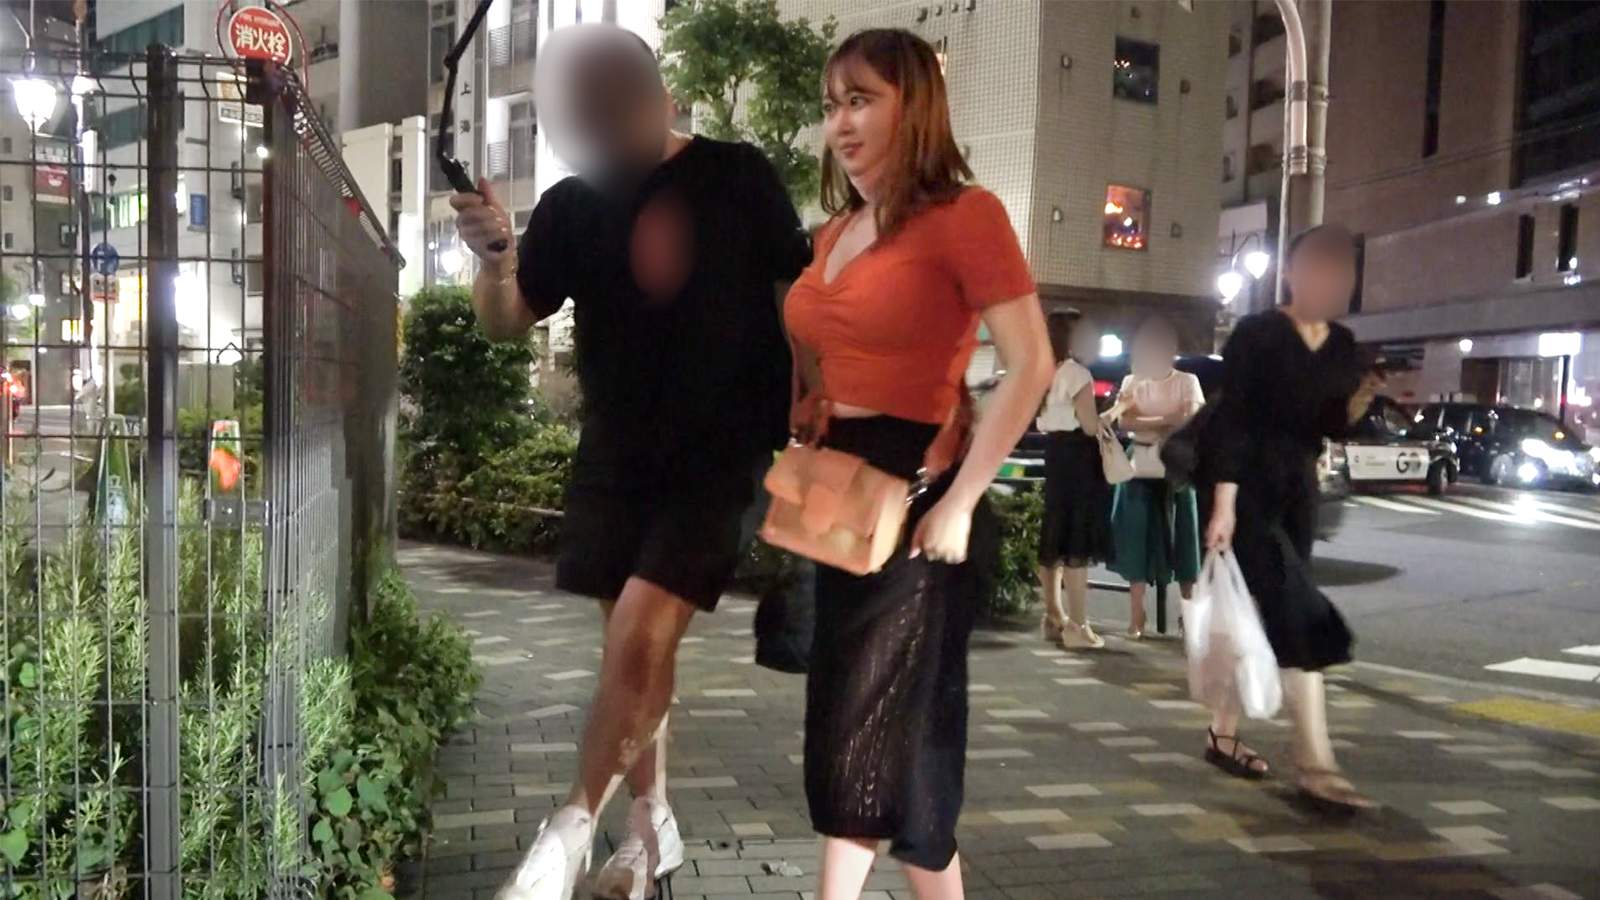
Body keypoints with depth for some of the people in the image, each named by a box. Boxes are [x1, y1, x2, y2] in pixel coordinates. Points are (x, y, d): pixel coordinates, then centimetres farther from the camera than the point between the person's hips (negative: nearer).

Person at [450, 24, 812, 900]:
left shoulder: (736, 177, -5)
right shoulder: (572, 205, 4)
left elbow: (804, 287, 3)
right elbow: (507, 322, 4)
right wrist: (494, 253, -16)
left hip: (719, 454, -4)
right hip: (613, 458, 5)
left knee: (639, 634, -14)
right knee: (635, 644, 11)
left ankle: (572, 826, 3)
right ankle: (652, 821, 28)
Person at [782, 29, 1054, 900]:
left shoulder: (963, 214, -11)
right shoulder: (833, 234, 13)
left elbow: (1031, 366, -18)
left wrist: (960, 503, -20)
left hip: (914, 492, -8)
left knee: (898, 726, 3)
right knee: (844, 722, 14)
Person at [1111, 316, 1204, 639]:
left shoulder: (1187, 381, 4)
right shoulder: (1132, 382, 7)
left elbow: (1194, 421, -11)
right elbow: (1126, 421, -9)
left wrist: (1147, 422, -17)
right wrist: (1168, 420, -16)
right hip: (1141, 472, 1)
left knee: (1182, 542, 1)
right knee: (1138, 542, 0)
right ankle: (1136, 614, 7)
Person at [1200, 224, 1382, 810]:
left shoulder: (1342, 345, 9)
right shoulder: (1255, 334, -11)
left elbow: (1331, 425, 13)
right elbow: (1230, 421, -15)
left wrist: (1362, 398, -8)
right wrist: (1223, 503, -21)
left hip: (1299, 490, 7)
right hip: (1249, 488, -7)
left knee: (1259, 615, 11)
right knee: (1298, 618, -14)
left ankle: (1223, 735, 24)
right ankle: (1315, 766, -12)